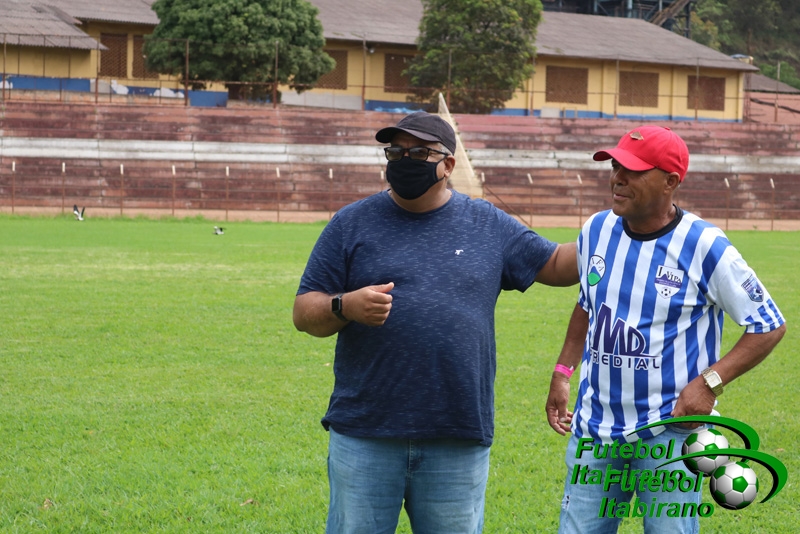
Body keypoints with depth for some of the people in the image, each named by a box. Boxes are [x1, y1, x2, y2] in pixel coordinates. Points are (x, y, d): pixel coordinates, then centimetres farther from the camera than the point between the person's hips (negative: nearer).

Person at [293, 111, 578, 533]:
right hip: (364, 435, -1)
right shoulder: (352, 223, 4)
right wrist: (345, 307, -19)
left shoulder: (488, 225, 10)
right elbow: (304, 314, 3)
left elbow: (557, 265, 16)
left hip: (458, 441, 1)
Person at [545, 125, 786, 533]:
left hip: (669, 431, -5)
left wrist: (710, 382, -18)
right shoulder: (596, 231, 4)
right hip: (594, 425, 5)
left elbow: (770, 327, -7)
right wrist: (562, 372, 14)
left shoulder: (705, 247, -13)